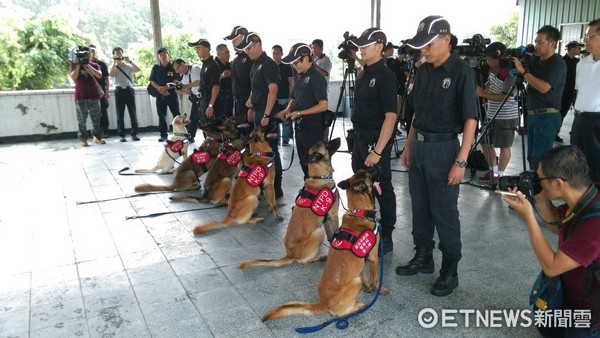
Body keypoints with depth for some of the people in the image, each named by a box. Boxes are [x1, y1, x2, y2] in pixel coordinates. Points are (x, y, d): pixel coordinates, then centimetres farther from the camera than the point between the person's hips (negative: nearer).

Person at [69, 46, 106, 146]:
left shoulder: (94, 65, 10)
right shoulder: (75, 65, 5)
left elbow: (99, 75, -8)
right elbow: (73, 78, -11)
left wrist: (87, 65, -13)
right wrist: (78, 65, -15)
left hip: (94, 96, 2)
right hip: (80, 97, -2)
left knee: (96, 119, 5)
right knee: (82, 120, -2)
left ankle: (97, 137, 15)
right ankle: (83, 139, 3)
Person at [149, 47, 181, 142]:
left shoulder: (173, 66, 0)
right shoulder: (155, 68, 7)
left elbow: (176, 81, -6)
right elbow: (152, 81, 5)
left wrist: (165, 88, -16)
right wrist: (159, 88, -13)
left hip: (172, 94, -3)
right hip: (160, 95, 3)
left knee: (176, 114, -3)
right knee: (161, 115, 6)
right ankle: (163, 135, 14)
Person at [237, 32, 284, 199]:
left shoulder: (269, 64, -13)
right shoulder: (255, 64, 14)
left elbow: (273, 90, -20)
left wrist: (266, 115, -23)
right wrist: (251, 107, 18)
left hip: (268, 114, -9)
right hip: (257, 112, 9)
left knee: (271, 150, -4)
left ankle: (276, 188, 4)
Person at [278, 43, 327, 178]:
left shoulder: (316, 78, -14)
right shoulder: (299, 77, 10)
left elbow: (323, 105, -21)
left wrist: (299, 113, -19)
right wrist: (288, 110, -1)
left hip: (313, 128, -8)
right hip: (300, 126, 8)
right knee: (304, 162, 17)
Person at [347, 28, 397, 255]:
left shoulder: (385, 76, -15)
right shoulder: (363, 74, 11)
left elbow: (391, 115, -21)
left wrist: (377, 151, -24)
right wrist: (358, 138, 14)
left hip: (376, 140, -9)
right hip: (360, 137, 9)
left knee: (382, 190, 2)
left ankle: (386, 238, 15)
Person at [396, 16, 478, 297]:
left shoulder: (462, 72, -12)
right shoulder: (423, 71, 8)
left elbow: (470, 119, -14)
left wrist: (461, 161, -18)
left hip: (443, 148, -7)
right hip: (418, 146, 7)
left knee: (445, 213, 2)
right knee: (420, 208, 15)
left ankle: (450, 270, 17)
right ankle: (423, 258, 31)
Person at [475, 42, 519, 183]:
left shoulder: (510, 74, -21)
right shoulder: (494, 69, 5)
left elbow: (505, 97, -25)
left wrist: (483, 94, -25)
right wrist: (484, 88, 6)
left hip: (506, 117, -9)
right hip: (492, 115, 9)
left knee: (504, 146, 3)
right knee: (485, 143, 15)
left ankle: (500, 175, 15)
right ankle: (493, 170, 29)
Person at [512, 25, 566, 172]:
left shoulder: (558, 63, -9)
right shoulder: (536, 60, 14)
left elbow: (544, 87, -21)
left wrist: (523, 71, -17)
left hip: (547, 117, -8)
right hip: (533, 114, 8)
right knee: (532, 157, 13)